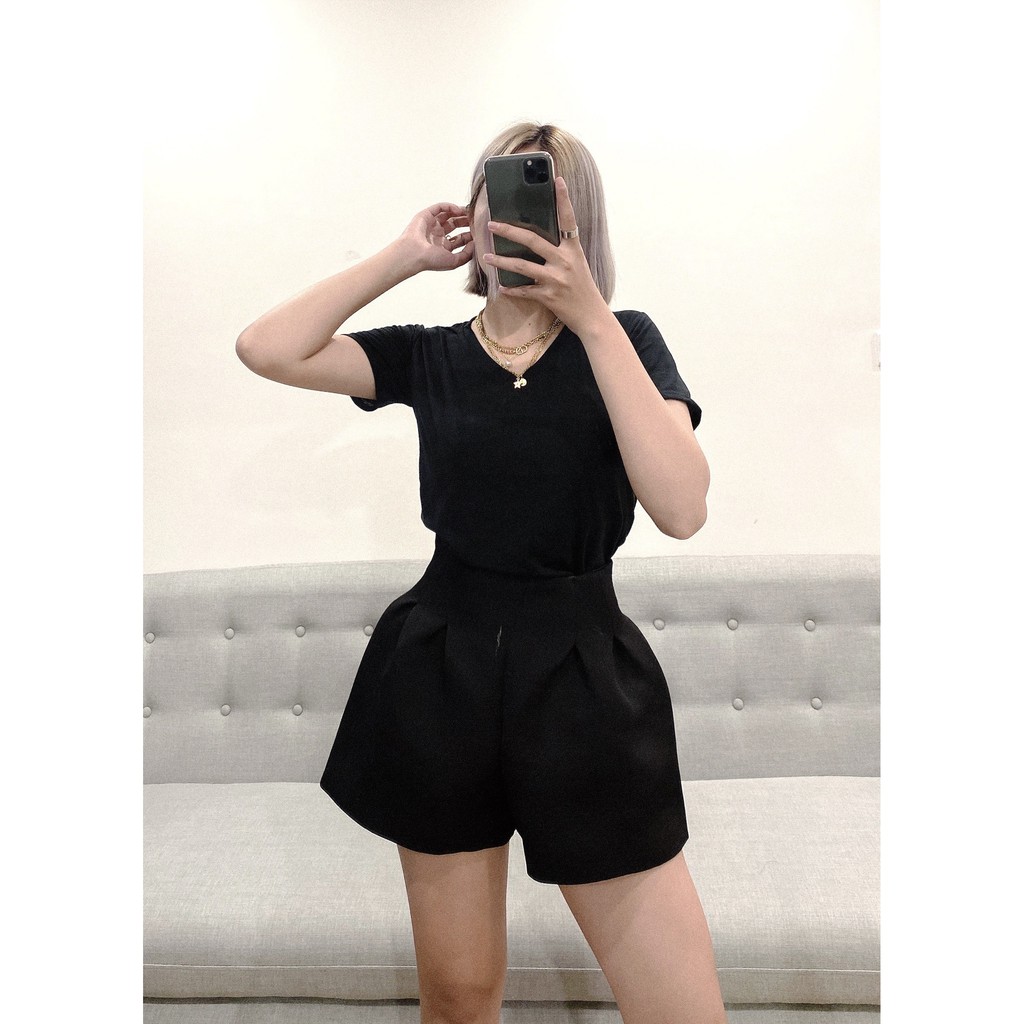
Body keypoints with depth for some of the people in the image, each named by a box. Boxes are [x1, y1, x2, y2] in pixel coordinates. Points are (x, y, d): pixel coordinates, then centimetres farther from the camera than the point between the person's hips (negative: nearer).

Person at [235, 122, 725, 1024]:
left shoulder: (622, 341, 1)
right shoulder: (428, 354, 6)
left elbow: (682, 508, -15)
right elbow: (265, 349, -6)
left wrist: (590, 317, -17)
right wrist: (403, 257, -2)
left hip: (583, 671, -1)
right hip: (441, 666, 2)